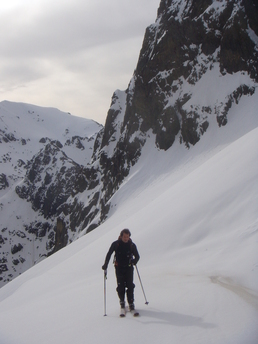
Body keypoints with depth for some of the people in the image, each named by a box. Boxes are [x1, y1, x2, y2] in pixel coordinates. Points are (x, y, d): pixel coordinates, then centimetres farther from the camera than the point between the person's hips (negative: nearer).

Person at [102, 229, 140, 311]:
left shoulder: (132, 245, -2)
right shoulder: (115, 244, -4)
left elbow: (137, 256, 5)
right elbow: (109, 254, 5)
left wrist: (134, 261, -18)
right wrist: (105, 265, -2)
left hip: (129, 267, 0)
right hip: (119, 268, 0)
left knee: (130, 286, -7)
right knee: (120, 286, -2)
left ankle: (131, 303, 1)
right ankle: (122, 301, 18)